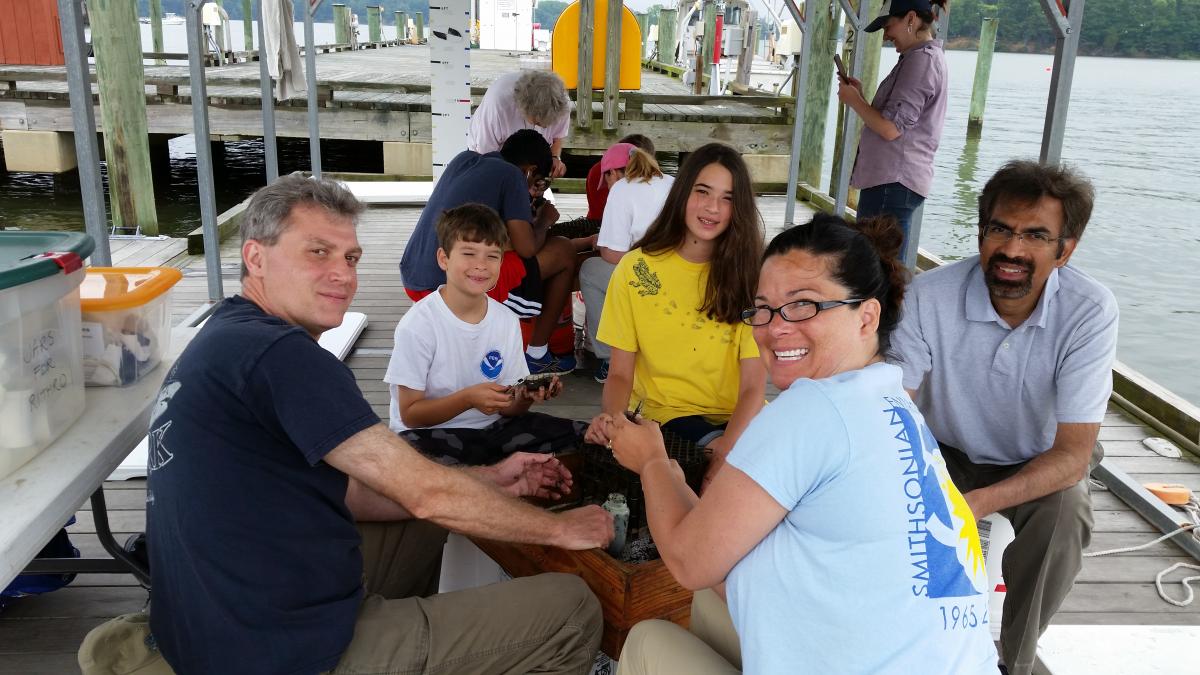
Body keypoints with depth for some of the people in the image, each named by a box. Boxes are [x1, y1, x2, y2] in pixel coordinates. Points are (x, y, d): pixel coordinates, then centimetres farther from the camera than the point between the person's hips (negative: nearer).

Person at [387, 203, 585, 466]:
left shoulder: (507, 321, 1)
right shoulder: (418, 325, -15)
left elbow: (507, 408, 5)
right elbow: (410, 414, -12)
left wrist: (524, 397, -18)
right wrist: (468, 398, -26)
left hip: (491, 428, 5)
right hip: (429, 434, -4)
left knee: (582, 437, -10)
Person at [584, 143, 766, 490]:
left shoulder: (747, 273, 0)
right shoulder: (636, 269, -1)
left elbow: (754, 385, -7)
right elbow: (620, 373, 2)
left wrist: (729, 446, -27)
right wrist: (613, 418, -22)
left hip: (738, 421, 3)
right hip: (664, 417, -2)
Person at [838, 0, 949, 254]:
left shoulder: (921, 59, -12)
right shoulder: (930, 57, 21)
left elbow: (890, 128, -18)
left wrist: (853, 99, -5)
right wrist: (860, 96, 14)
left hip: (893, 182, -11)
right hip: (891, 178, 11)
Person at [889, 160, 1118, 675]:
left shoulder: (1091, 311, -24)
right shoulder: (929, 295, -23)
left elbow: (1073, 453, -26)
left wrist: (977, 503, -43)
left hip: (1041, 466, 0)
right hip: (945, 453, 1)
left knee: (1065, 510, -31)